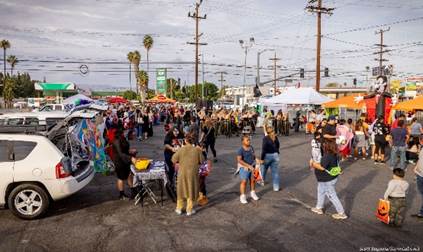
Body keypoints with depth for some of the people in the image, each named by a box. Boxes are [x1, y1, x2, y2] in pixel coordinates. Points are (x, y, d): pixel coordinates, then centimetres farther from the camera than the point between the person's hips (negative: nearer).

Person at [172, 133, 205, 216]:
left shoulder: (181, 149, -12)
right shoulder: (197, 150, -11)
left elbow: (173, 160, -4)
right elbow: (202, 161, -1)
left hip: (182, 173, 0)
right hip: (193, 173, 0)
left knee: (181, 190, 15)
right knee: (191, 190, 12)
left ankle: (179, 209, 26)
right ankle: (189, 210, 20)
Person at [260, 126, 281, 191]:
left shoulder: (265, 138, -18)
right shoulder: (275, 137, -3)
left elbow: (264, 149, -19)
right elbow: (277, 146, 9)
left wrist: (262, 159, -13)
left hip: (267, 156, -4)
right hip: (275, 155, 4)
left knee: (263, 169, 20)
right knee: (275, 172, 8)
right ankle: (276, 187, 12)